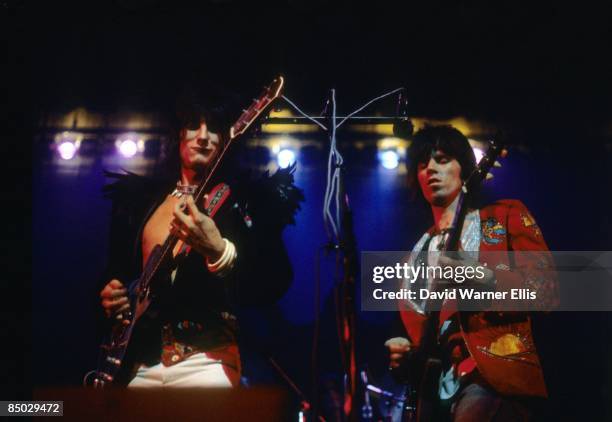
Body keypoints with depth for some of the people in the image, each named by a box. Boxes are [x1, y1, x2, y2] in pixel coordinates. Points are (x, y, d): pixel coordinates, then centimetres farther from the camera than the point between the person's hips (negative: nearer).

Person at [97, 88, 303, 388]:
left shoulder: (248, 197, 0)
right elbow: (115, 267, 22)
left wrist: (218, 251, -26)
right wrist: (110, 295, 1)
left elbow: (276, 284, -11)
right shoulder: (140, 196, 14)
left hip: (208, 361, -4)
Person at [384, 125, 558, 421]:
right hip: (435, 388, 5)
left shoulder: (506, 216, 9)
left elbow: (547, 291, -2)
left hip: (497, 375, -5)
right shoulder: (418, 253, 21)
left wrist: (485, 279, -17)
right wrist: (405, 355, 5)